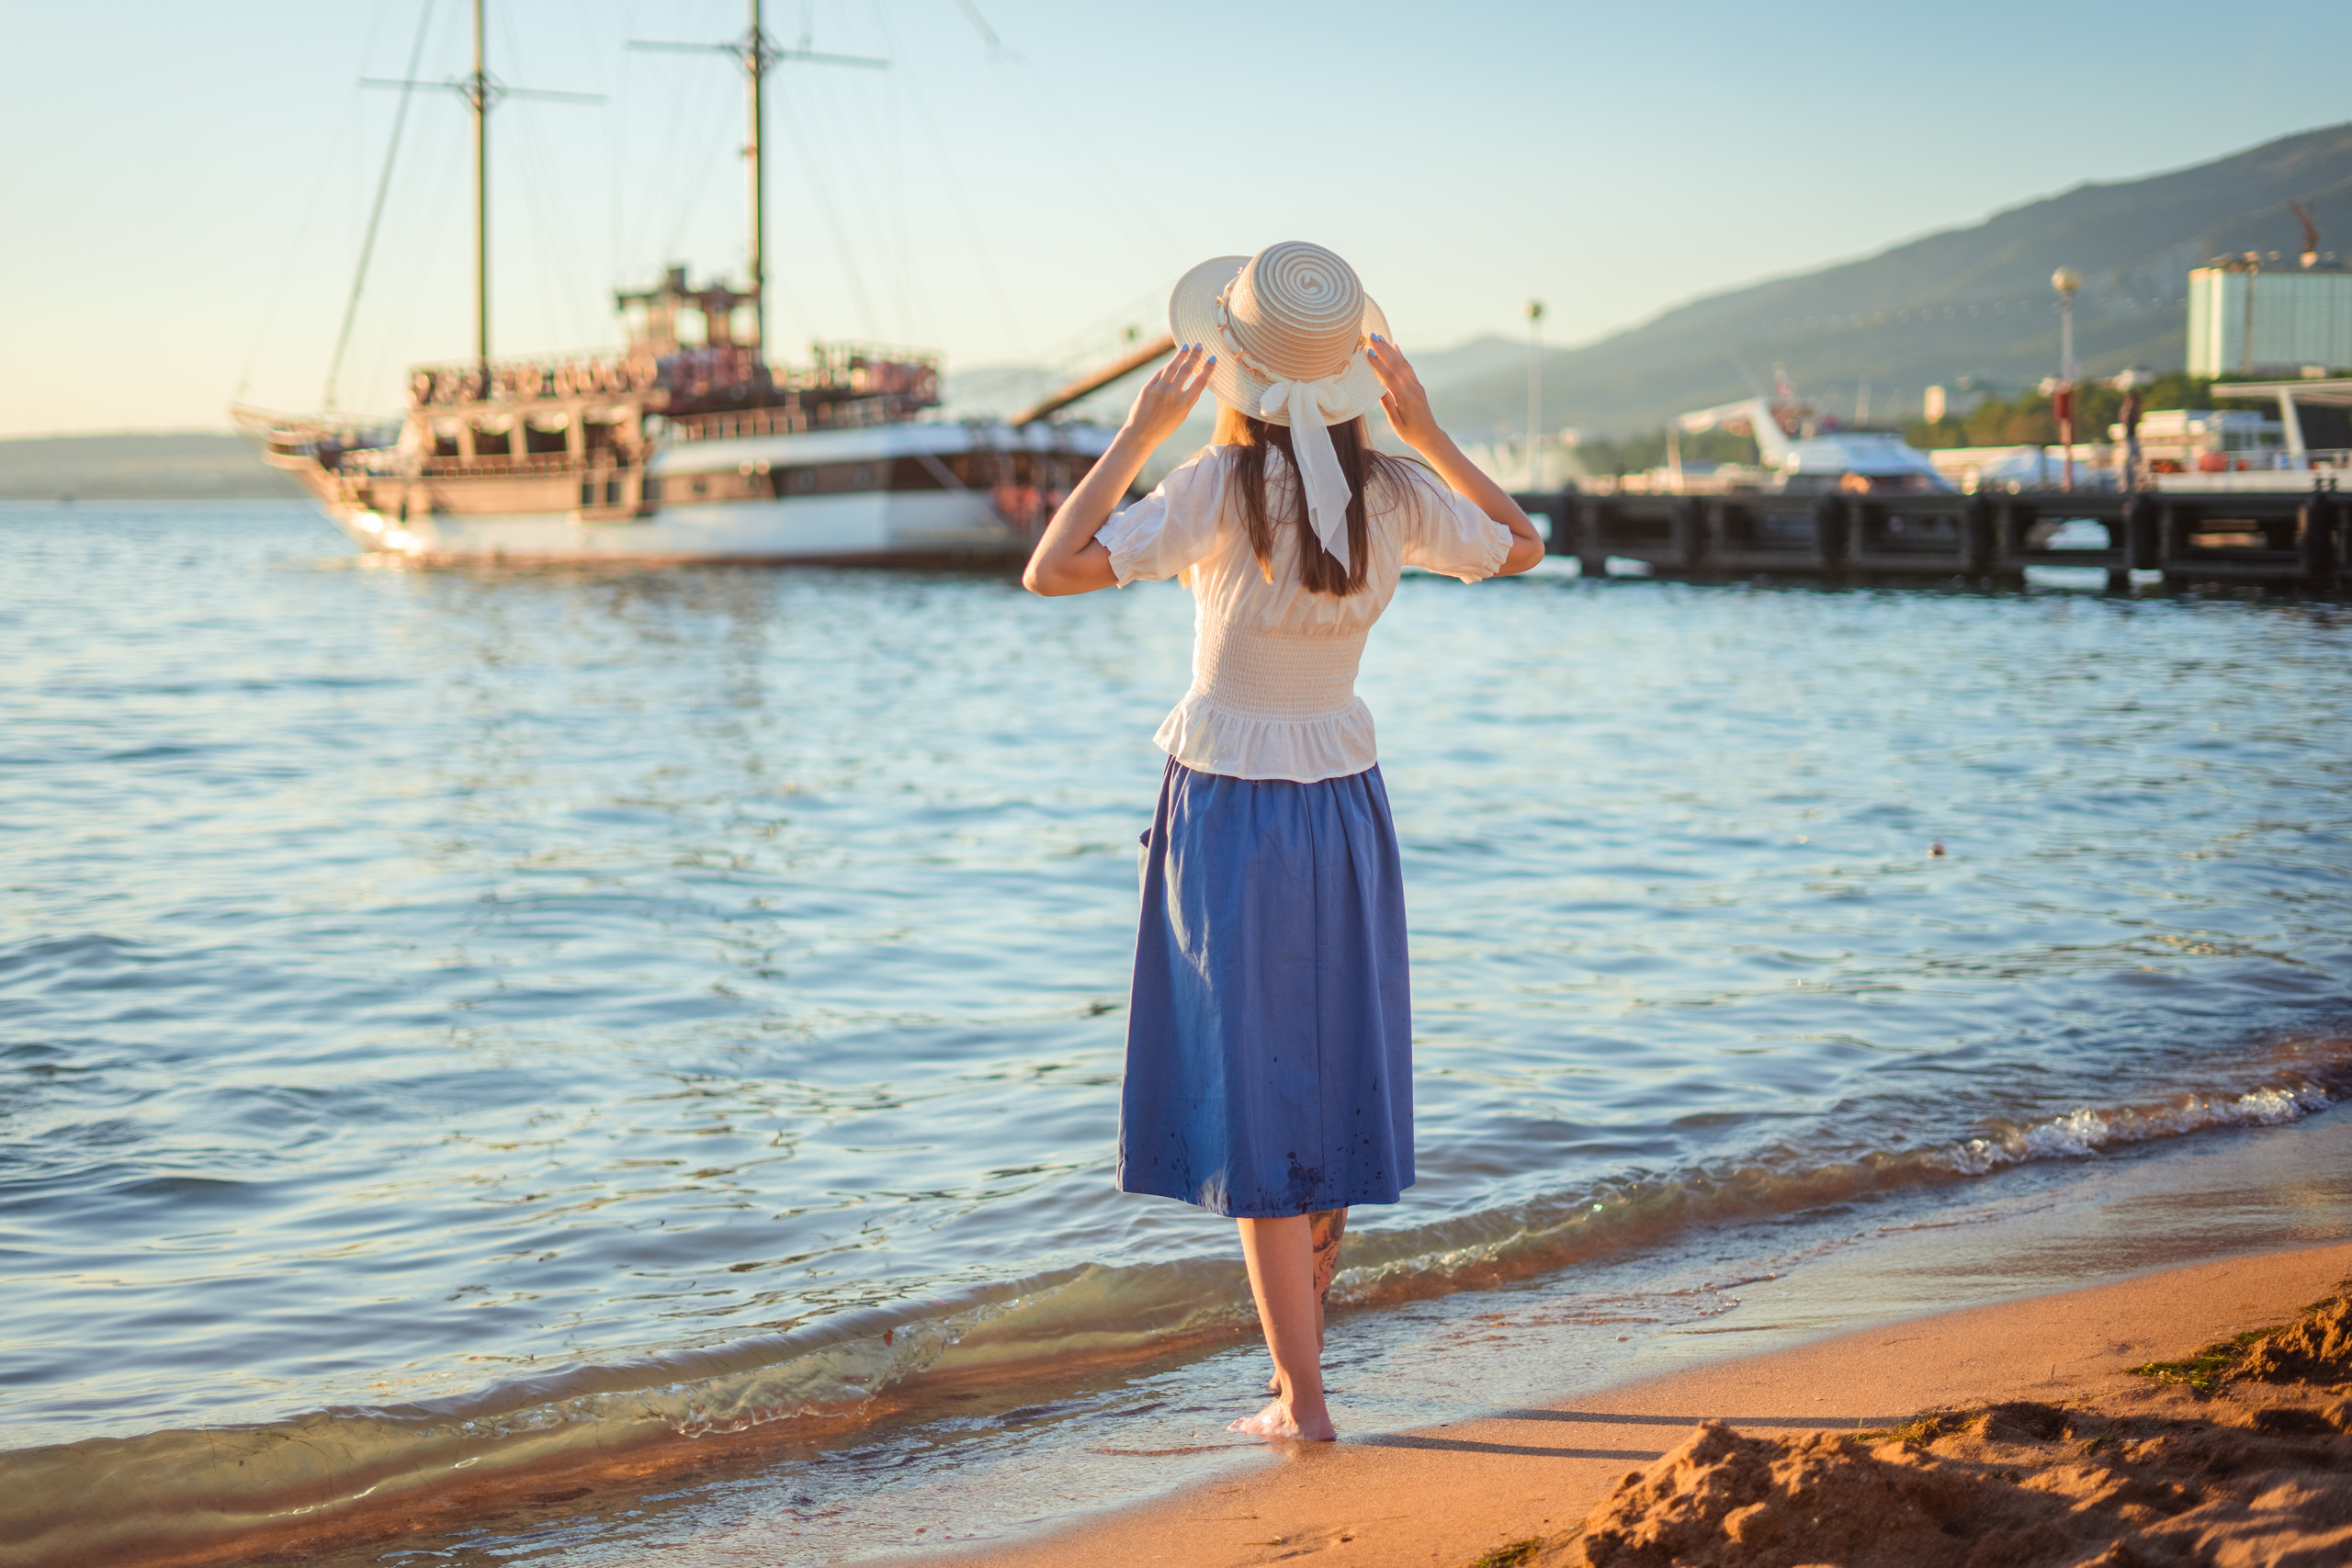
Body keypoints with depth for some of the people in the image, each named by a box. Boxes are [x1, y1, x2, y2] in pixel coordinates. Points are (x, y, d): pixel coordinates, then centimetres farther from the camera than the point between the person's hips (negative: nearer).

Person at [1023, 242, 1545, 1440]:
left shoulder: (1221, 492, -19)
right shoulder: (1400, 497, -6)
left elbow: (1050, 570, -20)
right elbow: (1523, 546, 13)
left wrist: (1141, 430, -14)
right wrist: (1427, 432, 8)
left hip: (1227, 812, -4)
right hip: (1344, 802, 4)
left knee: (1254, 1101, 4)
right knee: (1330, 1072, 20)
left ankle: (1300, 1396, 5)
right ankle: (1300, 1328, 37)